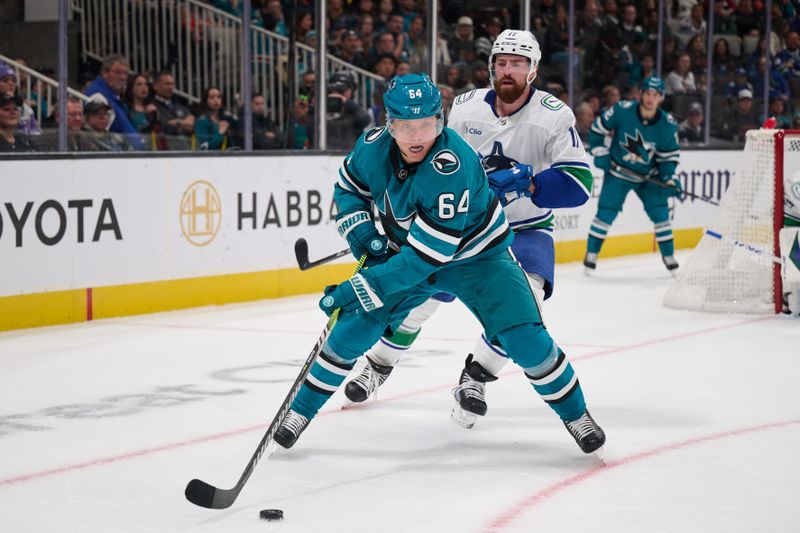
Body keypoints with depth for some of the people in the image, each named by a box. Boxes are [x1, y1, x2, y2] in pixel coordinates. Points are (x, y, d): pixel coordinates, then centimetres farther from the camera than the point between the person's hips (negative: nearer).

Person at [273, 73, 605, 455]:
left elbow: (429, 254, -38)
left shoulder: (453, 167, -38)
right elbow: (349, 187, 6)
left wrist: (361, 288, -38)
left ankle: (574, 412, 7)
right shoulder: (373, 147, -19)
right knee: (354, 327, -8)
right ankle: (300, 410, 10)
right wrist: (358, 229, -14)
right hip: (402, 251, 4)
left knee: (525, 339, -17)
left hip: (475, 256, -4)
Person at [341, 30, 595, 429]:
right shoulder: (465, 108, -7)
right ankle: (378, 366, 27)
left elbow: (578, 184, -25)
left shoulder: (554, 116, -18)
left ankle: (476, 376, -8)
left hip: (526, 230, -3)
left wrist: (524, 183, -36)